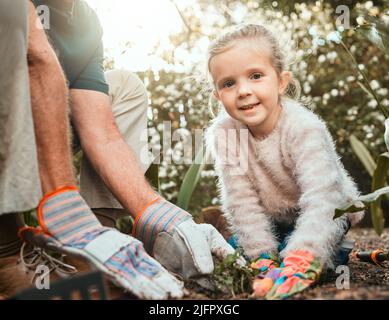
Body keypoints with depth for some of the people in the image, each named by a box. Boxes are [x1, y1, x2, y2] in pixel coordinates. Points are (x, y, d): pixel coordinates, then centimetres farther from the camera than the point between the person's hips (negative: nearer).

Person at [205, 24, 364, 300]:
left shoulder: (304, 128, -33)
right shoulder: (223, 133, -22)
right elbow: (242, 201, -20)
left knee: (295, 253, -27)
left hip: (327, 215, -4)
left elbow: (322, 199, -44)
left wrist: (299, 263, -57)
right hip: (273, 219, 5)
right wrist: (264, 259, -26)